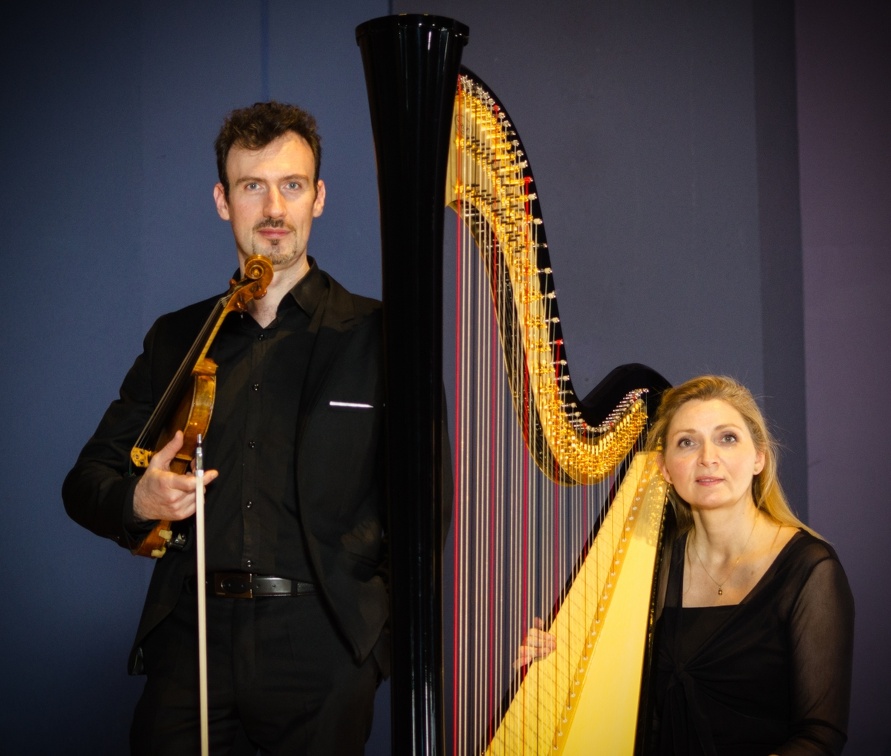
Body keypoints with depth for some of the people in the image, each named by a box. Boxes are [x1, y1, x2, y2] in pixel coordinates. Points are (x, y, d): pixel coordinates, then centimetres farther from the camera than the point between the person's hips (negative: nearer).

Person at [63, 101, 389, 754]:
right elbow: (86, 481, 13)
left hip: (322, 646, -2)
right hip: (192, 635, 3)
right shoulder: (176, 339, 13)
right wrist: (138, 501, -9)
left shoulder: (375, 335, 2)